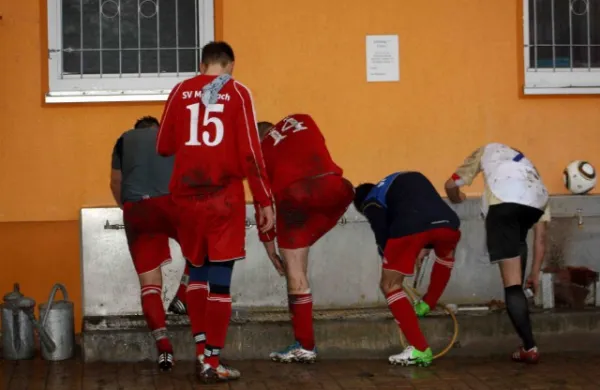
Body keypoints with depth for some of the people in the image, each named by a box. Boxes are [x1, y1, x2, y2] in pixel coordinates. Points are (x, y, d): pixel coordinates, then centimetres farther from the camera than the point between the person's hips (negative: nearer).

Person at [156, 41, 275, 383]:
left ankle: (201, 351, 16)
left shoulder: (181, 91, 6)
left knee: (198, 271, 19)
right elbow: (250, 152, -7)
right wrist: (265, 201, -1)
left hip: (187, 194, 3)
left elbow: (163, 147, 10)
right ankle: (212, 362, 4)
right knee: (220, 279, 2)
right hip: (225, 195, -3)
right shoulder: (238, 92, -1)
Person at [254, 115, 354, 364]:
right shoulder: (301, 120, 26)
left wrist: (269, 247, 27)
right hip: (335, 189, 4)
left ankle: (305, 347, 8)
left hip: (296, 196, -3)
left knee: (294, 270, 6)